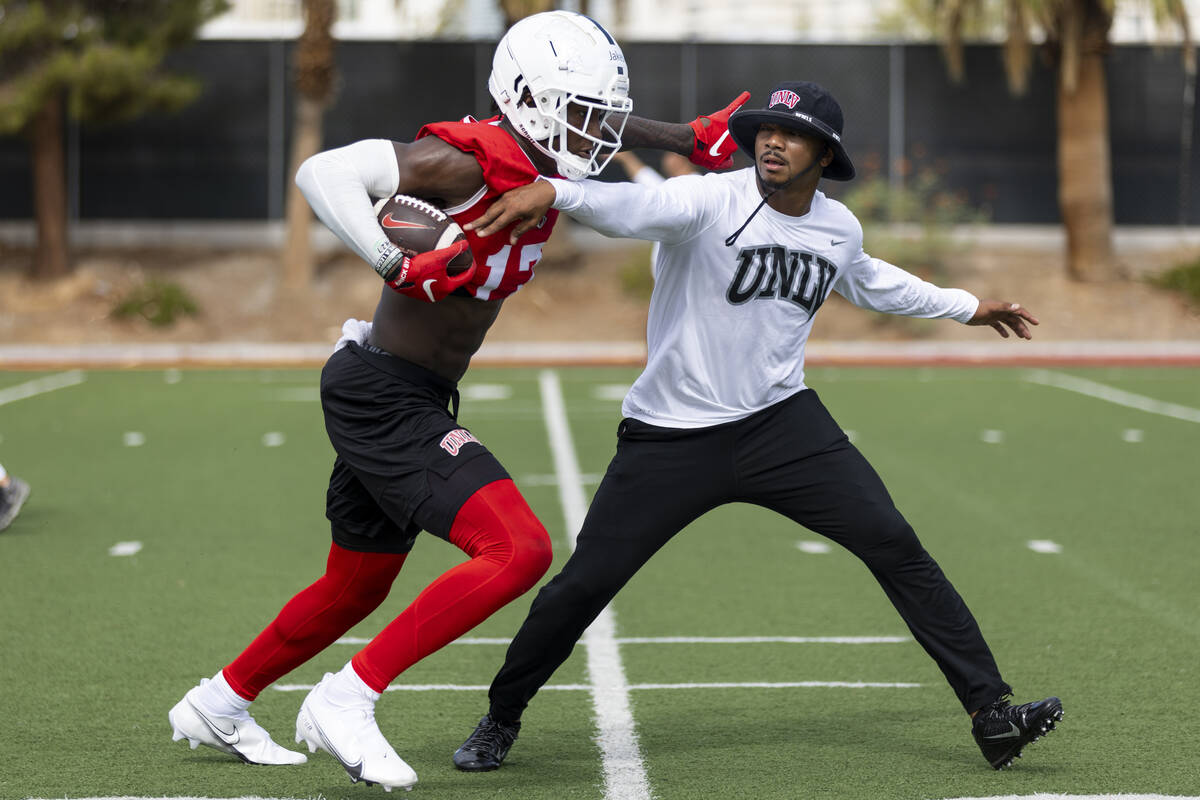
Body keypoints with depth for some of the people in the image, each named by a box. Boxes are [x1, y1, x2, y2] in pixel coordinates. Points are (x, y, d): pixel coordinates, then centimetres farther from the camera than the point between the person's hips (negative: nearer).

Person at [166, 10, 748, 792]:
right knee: (519, 551, -19)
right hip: (383, 397, -10)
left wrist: (692, 140, 23)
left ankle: (219, 704, 41)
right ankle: (346, 702, -14)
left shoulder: (540, 164, 6)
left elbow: (593, 123, 29)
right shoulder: (465, 160, -20)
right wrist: (400, 264, -35)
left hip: (414, 402, 10)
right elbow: (324, 171, -28)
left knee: (357, 588, 23)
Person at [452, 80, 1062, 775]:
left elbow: (870, 282, 28)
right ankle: (502, 718, 20)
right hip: (672, 437, -4)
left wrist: (966, 307, 38)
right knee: (582, 585, -4)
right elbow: (635, 206, -38)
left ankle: (991, 711, 0)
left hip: (782, 423, 4)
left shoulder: (841, 229, 3)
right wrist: (553, 191, -58)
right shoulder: (711, 201, -16)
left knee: (896, 548, -8)